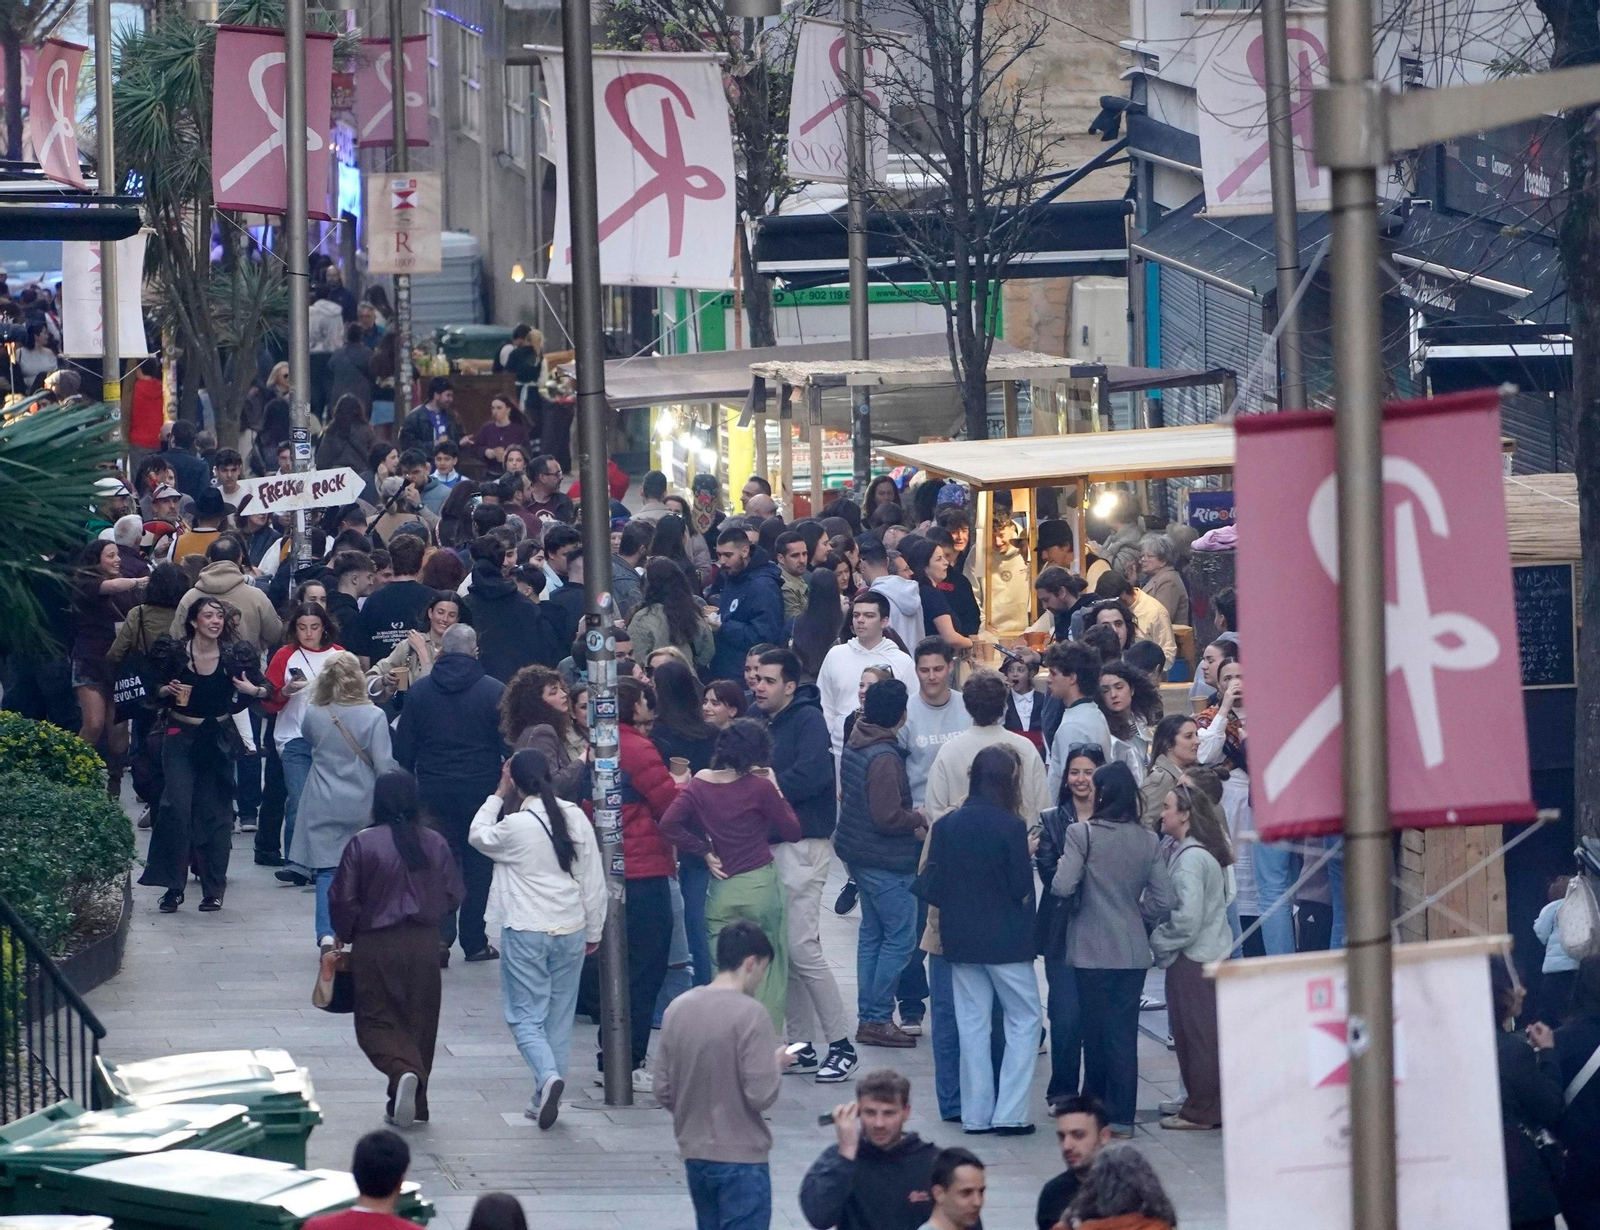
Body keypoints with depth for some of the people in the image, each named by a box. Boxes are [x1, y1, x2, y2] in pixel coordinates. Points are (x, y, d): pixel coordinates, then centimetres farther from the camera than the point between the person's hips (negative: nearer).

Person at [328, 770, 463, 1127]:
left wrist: (343, 936, 11)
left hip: (375, 946, -3)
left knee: (376, 1021, 5)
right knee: (418, 1021, 13)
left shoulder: (362, 844, -11)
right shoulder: (435, 843, -2)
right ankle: (413, 1103, 17)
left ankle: (403, 1071, -23)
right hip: (424, 946, 3)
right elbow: (453, 895, 5)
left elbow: (342, 900, -7)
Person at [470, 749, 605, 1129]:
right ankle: (544, 1099, 16)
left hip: (526, 933, -4)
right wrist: (593, 932, 16)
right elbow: (594, 880, 5)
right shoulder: (577, 820, 0)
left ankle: (548, 1074, -24)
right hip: (571, 932, 5)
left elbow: (479, 837, 6)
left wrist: (498, 795, 10)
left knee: (525, 1015, 2)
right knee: (559, 1018, 12)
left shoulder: (516, 826, -15)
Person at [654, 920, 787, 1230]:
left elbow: (663, 1091, 7)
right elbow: (761, 1094, -20)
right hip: (741, 1158, -7)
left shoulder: (678, 1008, 3)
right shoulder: (750, 1014, -16)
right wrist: (778, 1064, -1)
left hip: (693, 1155, 7)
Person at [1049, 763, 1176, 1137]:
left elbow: (1063, 887, -18)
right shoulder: (1148, 840, 1)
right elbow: (1163, 901, 0)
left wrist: (1061, 869, 3)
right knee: (1124, 1033, 6)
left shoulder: (1082, 834, -11)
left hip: (1092, 951, -3)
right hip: (1133, 951, 3)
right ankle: (1120, 1116, 6)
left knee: (1095, 1033, 7)